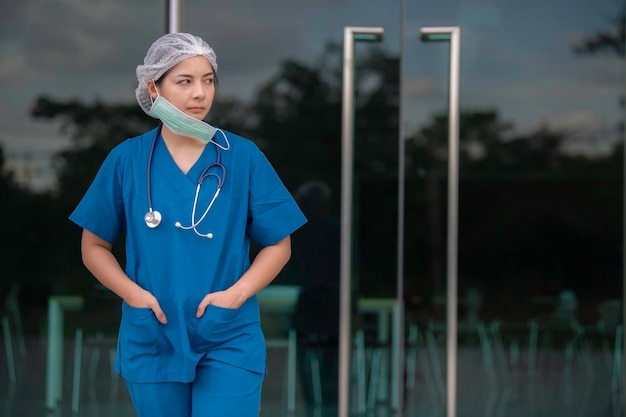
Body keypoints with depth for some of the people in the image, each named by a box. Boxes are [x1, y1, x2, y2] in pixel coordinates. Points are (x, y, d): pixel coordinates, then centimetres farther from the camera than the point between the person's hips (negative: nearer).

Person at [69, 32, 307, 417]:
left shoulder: (243, 157, -2)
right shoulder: (127, 160, 0)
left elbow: (279, 244, 3)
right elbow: (95, 245, 7)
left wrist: (236, 294, -13)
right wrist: (132, 293, -9)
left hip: (230, 342, -1)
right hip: (152, 342, 1)